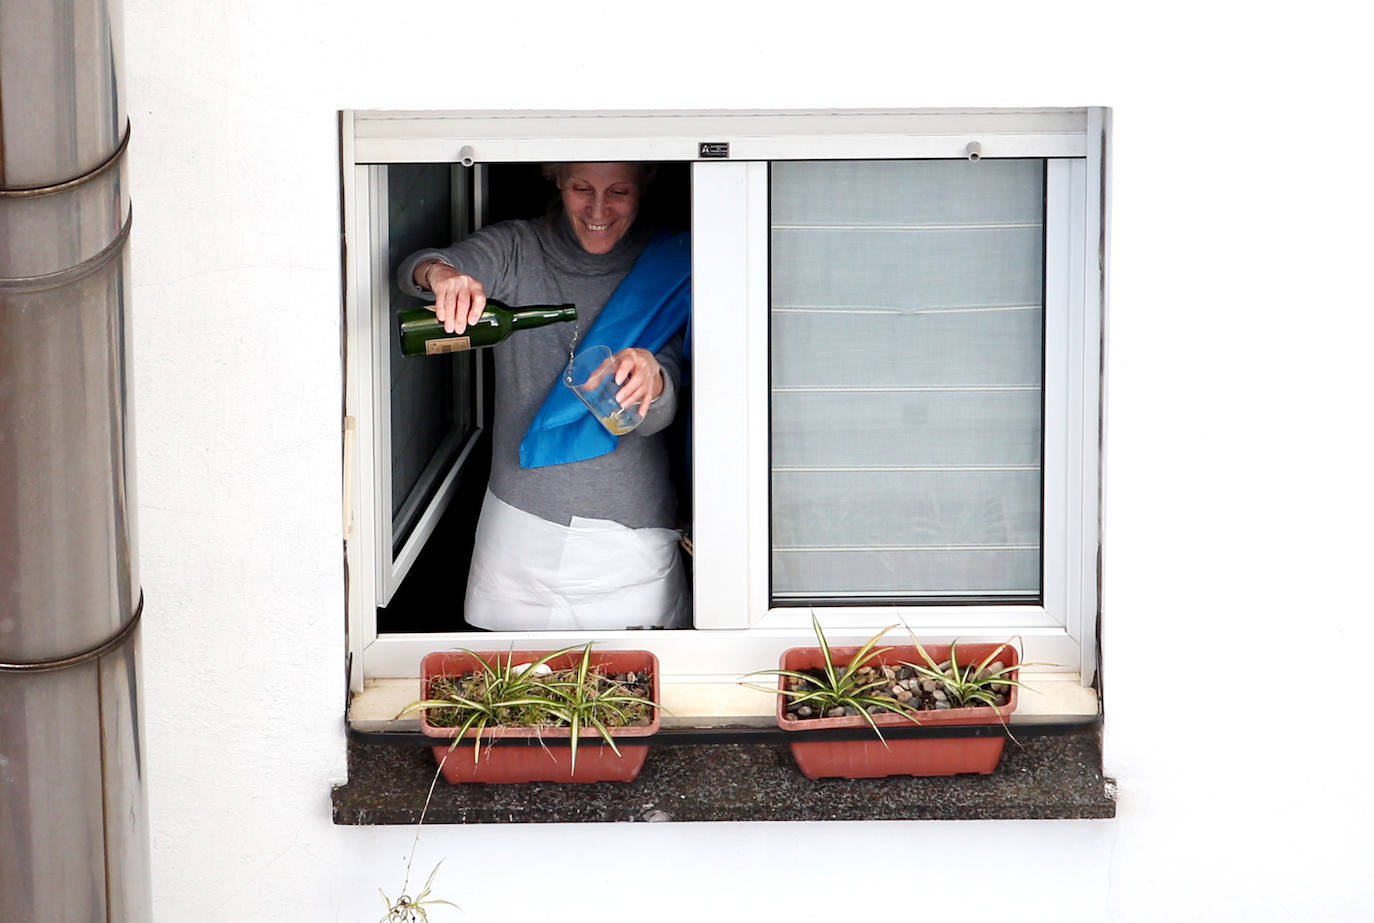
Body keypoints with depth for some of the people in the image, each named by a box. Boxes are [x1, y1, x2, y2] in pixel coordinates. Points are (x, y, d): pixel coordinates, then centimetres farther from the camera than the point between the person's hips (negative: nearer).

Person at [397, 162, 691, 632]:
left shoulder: (665, 267, -2)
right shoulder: (515, 249, 1)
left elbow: (658, 416, -10)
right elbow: (415, 268, -17)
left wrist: (649, 378, -34)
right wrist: (441, 274, -41)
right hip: (520, 527, 1)